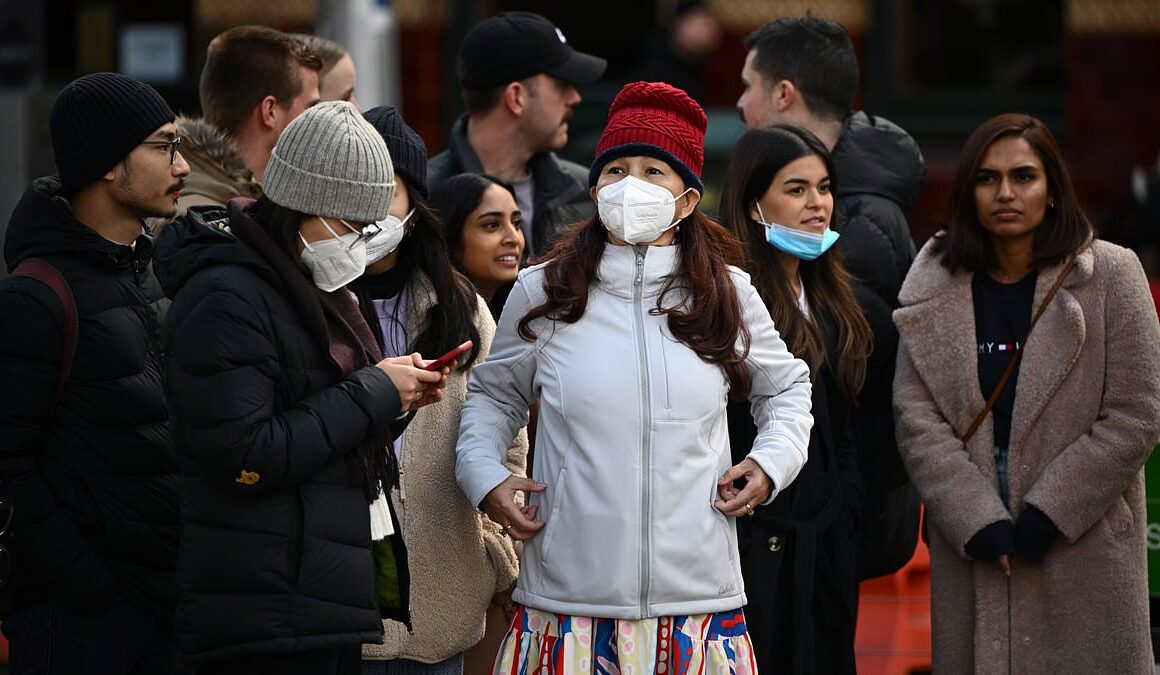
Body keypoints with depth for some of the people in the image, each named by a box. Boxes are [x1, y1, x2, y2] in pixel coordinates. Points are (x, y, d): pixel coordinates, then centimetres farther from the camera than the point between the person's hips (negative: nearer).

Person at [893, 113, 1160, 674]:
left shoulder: (1110, 276, -2)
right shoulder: (935, 287, 4)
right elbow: (917, 420, -2)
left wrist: (1046, 517, -11)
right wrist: (979, 523, -13)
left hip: (1085, 550, -2)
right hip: (971, 553, 2)